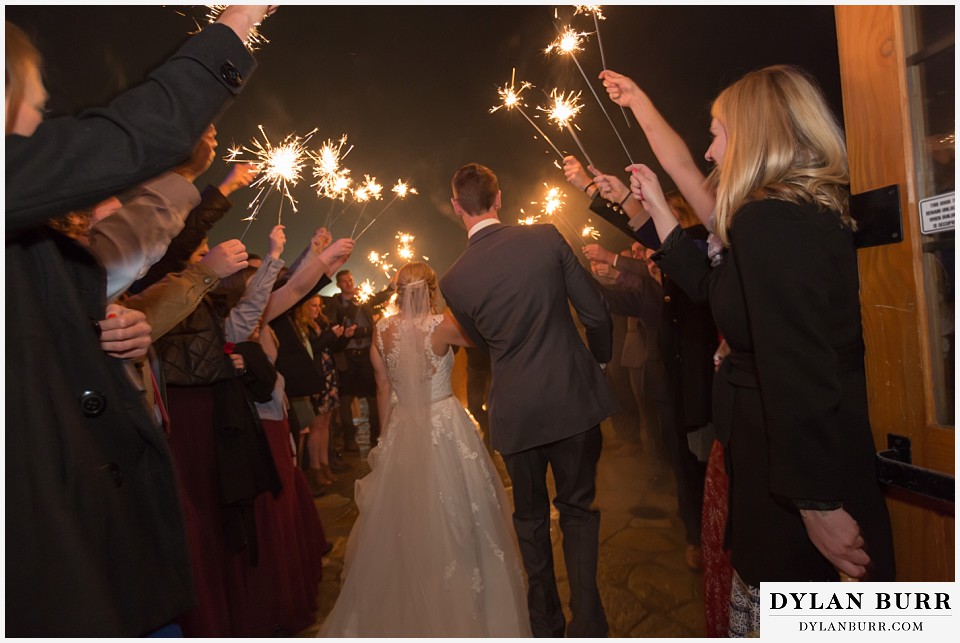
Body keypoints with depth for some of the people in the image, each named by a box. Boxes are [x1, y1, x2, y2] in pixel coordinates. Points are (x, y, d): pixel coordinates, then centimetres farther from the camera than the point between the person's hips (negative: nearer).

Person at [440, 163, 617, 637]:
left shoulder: (453, 280, -8)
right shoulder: (546, 237, -10)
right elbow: (596, 314, -5)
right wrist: (599, 358, 14)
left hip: (516, 411, 0)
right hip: (574, 399, 0)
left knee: (530, 516, 21)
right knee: (578, 508, 20)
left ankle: (546, 622, 36)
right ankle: (587, 622, 23)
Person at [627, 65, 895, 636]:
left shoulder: (767, 219, -22)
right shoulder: (816, 210, 10)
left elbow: (797, 371, -27)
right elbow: (710, 284, 17)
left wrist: (819, 505, -22)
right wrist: (657, 207, 19)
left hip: (808, 482, -9)